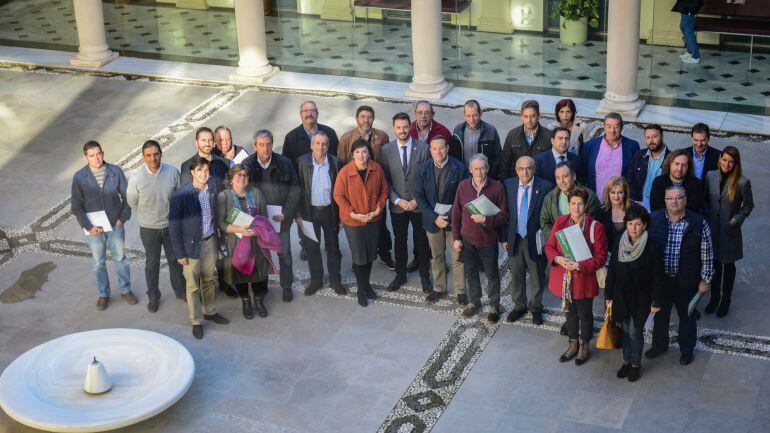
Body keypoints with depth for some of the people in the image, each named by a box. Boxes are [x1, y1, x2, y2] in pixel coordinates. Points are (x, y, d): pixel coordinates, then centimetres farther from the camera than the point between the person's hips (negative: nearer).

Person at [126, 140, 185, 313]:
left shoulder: (173, 172, -18)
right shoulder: (136, 178, -21)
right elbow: (132, 202, -3)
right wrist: (147, 215, 8)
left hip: (171, 225, 1)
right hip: (149, 229, -1)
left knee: (175, 260, 19)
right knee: (152, 263, 15)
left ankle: (180, 290, 40)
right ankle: (153, 296, 33)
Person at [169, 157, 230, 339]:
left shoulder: (212, 190, -5)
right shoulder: (181, 195, -20)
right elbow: (174, 226, -14)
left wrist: (217, 239, 11)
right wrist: (179, 253, -13)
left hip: (210, 242, 5)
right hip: (191, 245, -5)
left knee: (208, 280, 21)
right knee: (193, 285, 8)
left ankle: (210, 311, 40)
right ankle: (196, 321, 23)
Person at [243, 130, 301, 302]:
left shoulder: (284, 163, -11)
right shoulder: (247, 165, -10)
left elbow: (295, 190, -5)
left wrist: (286, 213, -12)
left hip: (282, 217, 0)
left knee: (284, 252, 9)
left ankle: (287, 286, 25)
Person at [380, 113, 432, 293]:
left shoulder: (423, 148, -9)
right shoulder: (386, 150, -4)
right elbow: (385, 179, -1)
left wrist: (417, 200, -11)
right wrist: (397, 200, -10)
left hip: (419, 204, -1)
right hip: (397, 205, 1)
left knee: (421, 241, 10)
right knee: (399, 241, 14)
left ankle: (424, 276, 26)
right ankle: (400, 275, 30)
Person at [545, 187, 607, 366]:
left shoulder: (595, 227, -16)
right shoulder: (560, 222, -4)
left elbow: (601, 257, -14)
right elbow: (549, 246, 2)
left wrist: (580, 266, -25)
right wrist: (558, 259, -19)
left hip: (584, 279, -4)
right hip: (564, 279, 4)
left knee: (585, 314, 14)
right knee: (570, 312, 22)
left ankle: (584, 346, 35)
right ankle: (573, 344, 41)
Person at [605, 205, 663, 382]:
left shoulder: (652, 247, -17)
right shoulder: (618, 243, -6)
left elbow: (657, 277, -10)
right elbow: (611, 270, 2)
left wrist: (656, 301, -8)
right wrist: (608, 295, 4)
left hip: (641, 297, -4)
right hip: (621, 295, 4)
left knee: (635, 331, 2)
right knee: (625, 329, 15)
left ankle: (636, 364, 24)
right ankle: (626, 361, 34)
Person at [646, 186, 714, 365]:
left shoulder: (699, 223, -13)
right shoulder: (653, 220, -7)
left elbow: (707, 255, -6)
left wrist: (705, 280, -4)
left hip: (686, 281, -2)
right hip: (660, 278, 2)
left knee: (686, 315, 15)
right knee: (660, 312, 20)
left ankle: (687, 349, 36)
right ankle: (659, 344, 42)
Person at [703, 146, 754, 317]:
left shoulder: (742, 182, -16)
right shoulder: (710, 176, -6)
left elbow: (748, 205, -3)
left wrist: (737, 219, -14)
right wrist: (707, 216, -4)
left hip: (730, 231, -3)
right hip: (712, 228, 3)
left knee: (728, 265, 14)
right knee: (714, 263, 15)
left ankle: (726, 300, 30)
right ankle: (714, 297, 33)